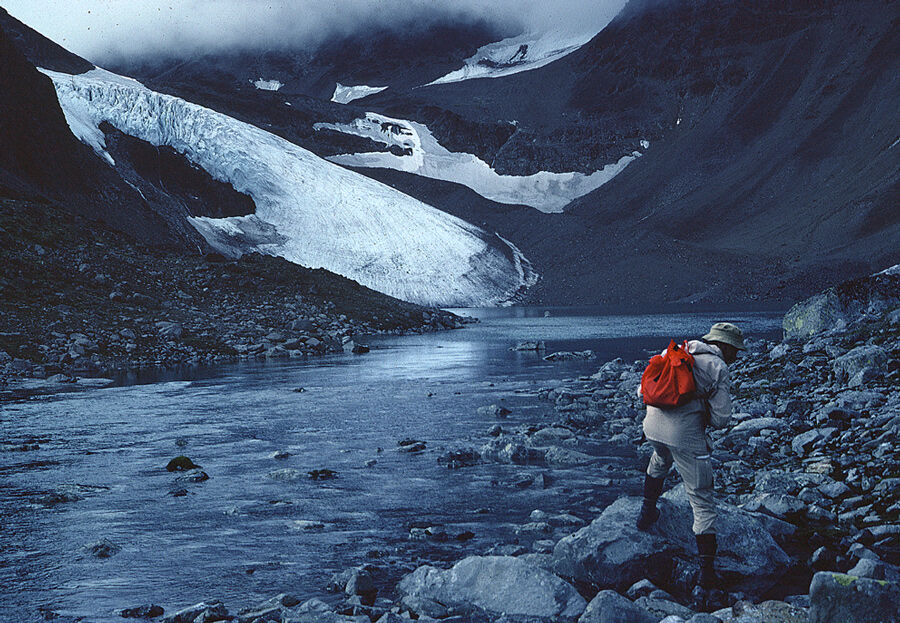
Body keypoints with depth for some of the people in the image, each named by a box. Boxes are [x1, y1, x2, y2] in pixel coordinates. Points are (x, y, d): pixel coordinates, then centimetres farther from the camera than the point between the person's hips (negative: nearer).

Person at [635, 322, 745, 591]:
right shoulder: (718, 368, -1)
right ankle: (707, 571, -1)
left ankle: (647, 512, 50)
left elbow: (643, 391, 17)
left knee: (660, 461, 41)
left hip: (653, 426, 5)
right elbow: (721, 419, -3)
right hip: (686, 437, -5)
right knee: (702, 500, 3)